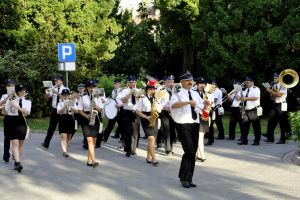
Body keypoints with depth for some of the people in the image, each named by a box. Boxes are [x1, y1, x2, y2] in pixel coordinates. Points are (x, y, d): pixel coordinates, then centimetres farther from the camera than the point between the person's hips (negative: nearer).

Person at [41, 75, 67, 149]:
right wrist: (47, 92, -16)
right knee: (51, 127, 5)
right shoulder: (53, 88, 8)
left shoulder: (65, 89, -3)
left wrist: (57, 92, -29)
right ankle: (46, 143, 6)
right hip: (54, 110, 3)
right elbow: (46, 97, 4)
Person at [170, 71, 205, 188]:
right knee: (189, 151, -15)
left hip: (195, 125, 7)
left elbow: (201, 108, 20)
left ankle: (189, 179, 20)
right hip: (183, 125, -7)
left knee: (193, 153, 9)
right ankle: (183, 177, 0)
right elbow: (174, 105, -27)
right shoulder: (177, 94, -5)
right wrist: (188, 102, -40)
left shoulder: (195, 94, 15)